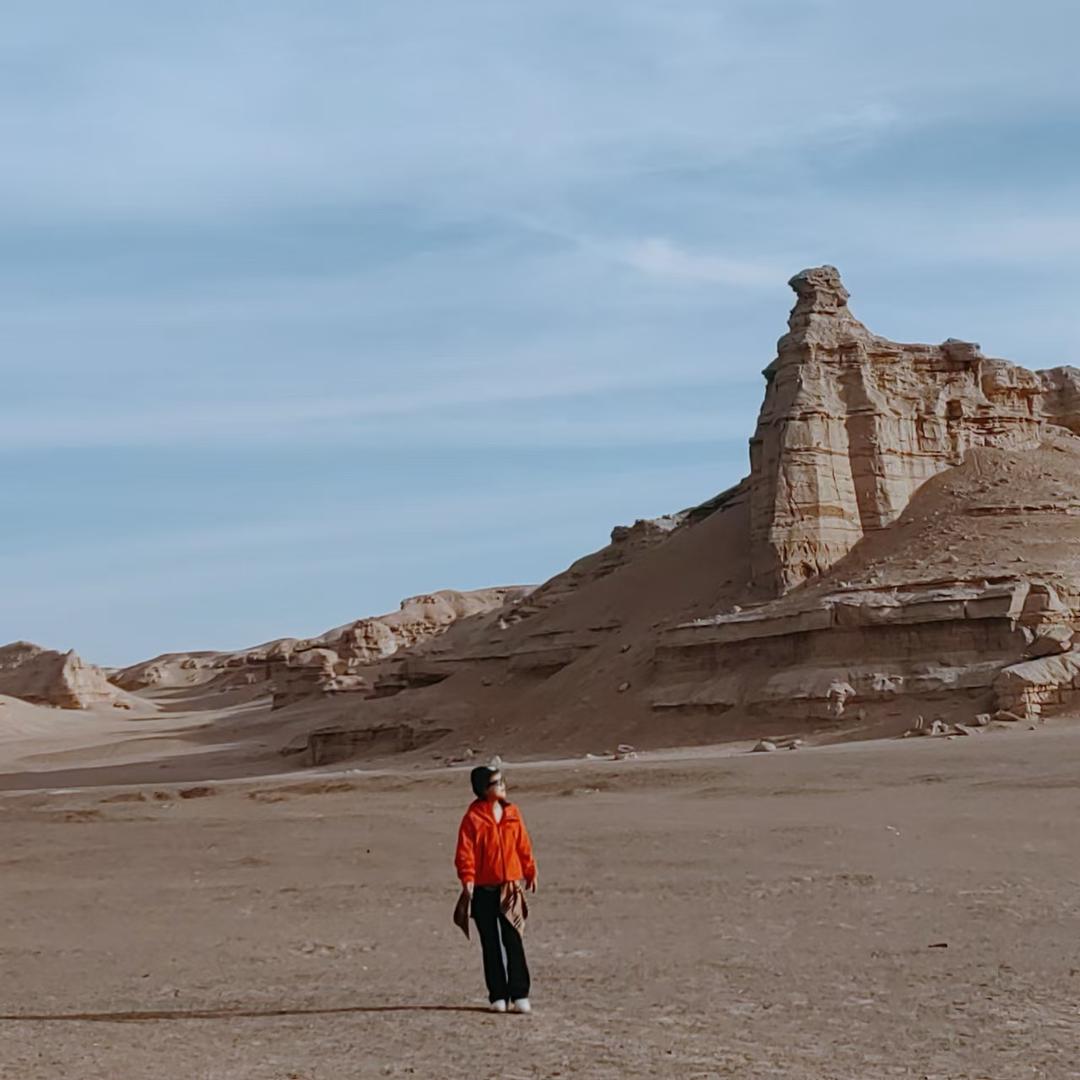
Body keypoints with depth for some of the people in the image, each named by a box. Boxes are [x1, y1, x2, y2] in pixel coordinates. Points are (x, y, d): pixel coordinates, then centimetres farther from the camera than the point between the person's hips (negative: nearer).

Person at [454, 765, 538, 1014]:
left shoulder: (512, 813, 7)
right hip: (484, 890, -2)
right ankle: (498, 996, 12)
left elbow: (523, 845, 14)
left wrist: (530, 872, 16)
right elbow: (465, 852, -8)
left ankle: (520, 995, 1)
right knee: (491, 944, 6)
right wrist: (467, 879, -18)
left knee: (514, 942, -1)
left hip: (510, 887, 2)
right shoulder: (473, 817, -6)